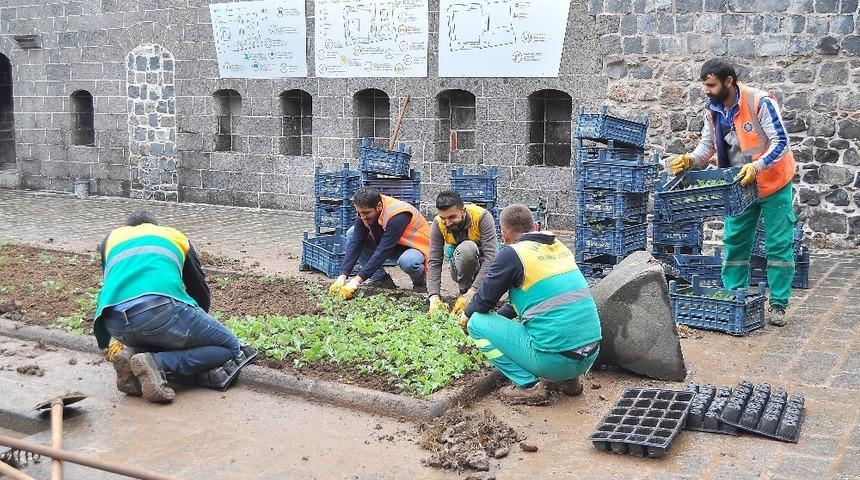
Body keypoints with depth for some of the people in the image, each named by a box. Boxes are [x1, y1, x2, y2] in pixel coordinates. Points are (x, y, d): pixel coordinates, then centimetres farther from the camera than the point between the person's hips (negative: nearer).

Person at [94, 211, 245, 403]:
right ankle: (156, 363, -9)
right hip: (161, 309, -4)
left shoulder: (112, 238, 35)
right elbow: (201, 292, 37)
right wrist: (194, 327, 56)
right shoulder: (175, 236, 32)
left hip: (116, 325, 4)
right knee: (230, 347, 11)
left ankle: (131, 355, 2)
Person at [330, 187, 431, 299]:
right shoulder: (364, 212, -14)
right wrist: (342, 277, -28)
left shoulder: (398, 216, -34)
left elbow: (383, 252, -38)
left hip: (416, 247, -7)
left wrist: (357, 280, -40)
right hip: (390, 245, 7)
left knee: (407, 261, -42)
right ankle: (380, 279, -5)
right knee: (352, 234, -9)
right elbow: (355, 244, -17)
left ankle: (420, 281, -6)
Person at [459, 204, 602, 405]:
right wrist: (502, 314, 36)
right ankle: (568, 380, 19)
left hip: (555, 359, -7)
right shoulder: (560, 247, 13)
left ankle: (528, 385, 0)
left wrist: (466, 315, 22)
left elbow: (484, 301, 0)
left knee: (477, 323, 4)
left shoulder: (512, 254, -8)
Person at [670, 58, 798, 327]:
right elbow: (707, 145, 2)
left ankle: (778, 305, 9)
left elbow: (781, 143, -23)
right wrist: (690, 160, -18)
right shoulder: (712, 110, -3)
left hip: (773, 183, -6)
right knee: (735, 243, 8)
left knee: (779, 245, 1)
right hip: (739, 185, 6)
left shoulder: (759, 102, -22)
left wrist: (756, 166, -36)